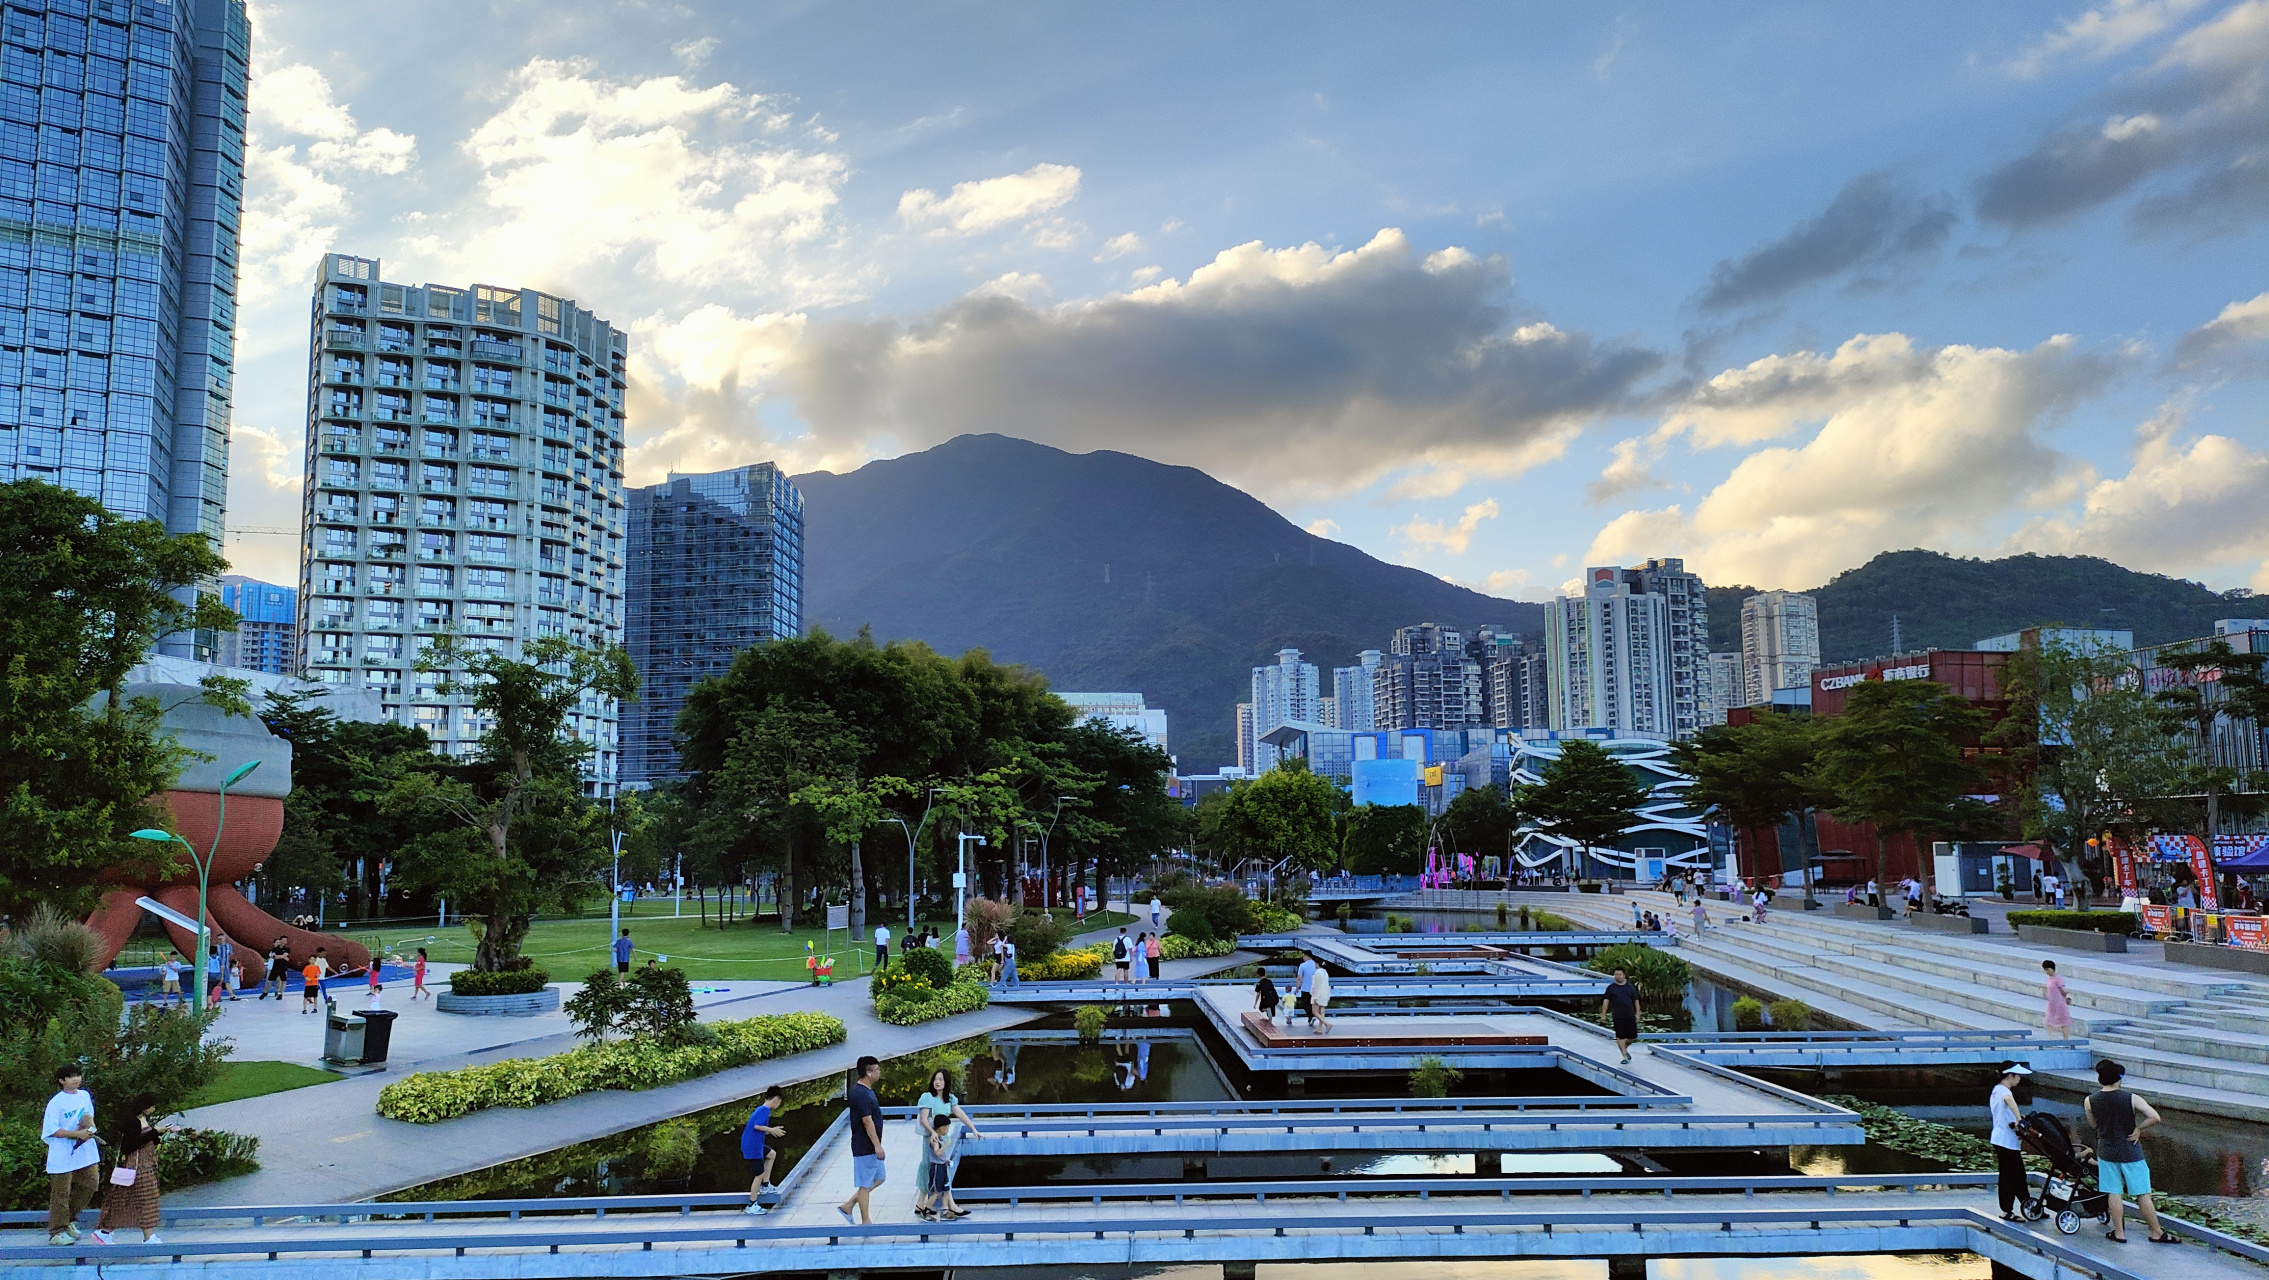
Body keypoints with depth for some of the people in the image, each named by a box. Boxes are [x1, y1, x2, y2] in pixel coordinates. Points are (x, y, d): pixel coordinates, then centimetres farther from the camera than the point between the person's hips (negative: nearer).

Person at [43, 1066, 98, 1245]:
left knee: (90, 1182, 5)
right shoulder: (56, 1102, -10)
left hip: (85, 1150, 6)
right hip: (63, 1154, -6)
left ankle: (69, 1219, 24)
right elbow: (52, 1130, -13)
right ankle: (57, 1232, 11)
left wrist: (90, 1128, -2)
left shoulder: (85, 1095, 9)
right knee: (61, 1193, 1)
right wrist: (76, 1134, -21)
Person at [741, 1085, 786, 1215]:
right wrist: (772, 1130, -20)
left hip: (755, 1144, 10)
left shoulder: (761, 1109, 12)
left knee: (772, 1154, 28)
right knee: (759, 1175, -1)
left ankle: (765, 1186, 28)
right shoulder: (765, 1110, -17)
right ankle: (752, 1206, 7)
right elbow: (757, 1126, -29)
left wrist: (771, 1131, 19)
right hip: (753, 1148, -10)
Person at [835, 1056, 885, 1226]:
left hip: (870, 1147, 10)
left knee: (878, 1178, 16)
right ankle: (866, 1222, 10)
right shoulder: (862, 1094, -22)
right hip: (865, 1147, -10)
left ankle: (847, 1206, 20)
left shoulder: (866, 1091, 11)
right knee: (865, 1184, 0)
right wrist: (877, 1145, -21)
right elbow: (867, 1121, -24)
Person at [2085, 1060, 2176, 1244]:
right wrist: (2138, 1129, -9)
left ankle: (2119, 1232, 15)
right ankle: (2157, 1233, 17)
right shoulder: (2131, 1099, -14)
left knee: (2114, 1194, 10)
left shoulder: (2090, 1101, -8)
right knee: (2143, 1195, 8)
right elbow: (2155, 1117, -21)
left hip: (2107, 1153, 2)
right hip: (2131, 1153, -2)